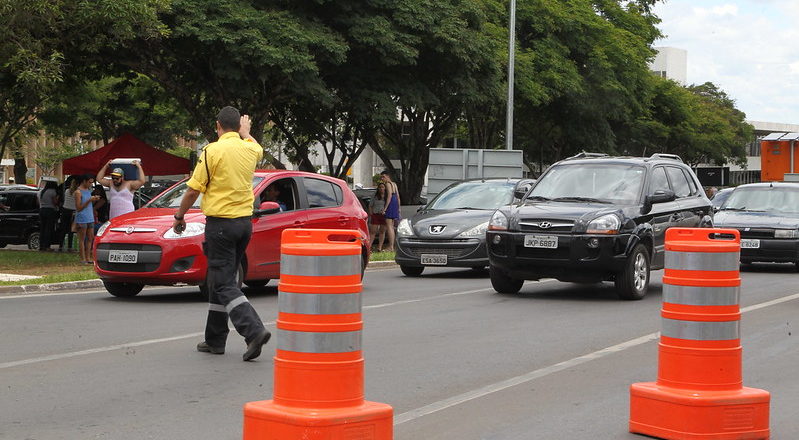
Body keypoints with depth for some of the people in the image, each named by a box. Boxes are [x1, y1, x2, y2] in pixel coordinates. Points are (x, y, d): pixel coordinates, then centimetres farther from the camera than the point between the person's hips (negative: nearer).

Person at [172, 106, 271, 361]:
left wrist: (179, 217, 4)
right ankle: (215, 340, 20)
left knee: (224, 284, -7)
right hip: (245, 222, 7)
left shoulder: (213, 151, -12)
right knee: (219, 280, 16)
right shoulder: (250, 149, 6)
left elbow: (193, 190, -10)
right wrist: (246, 133, 50)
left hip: (220, 223, -7)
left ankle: (254, 330, -23)